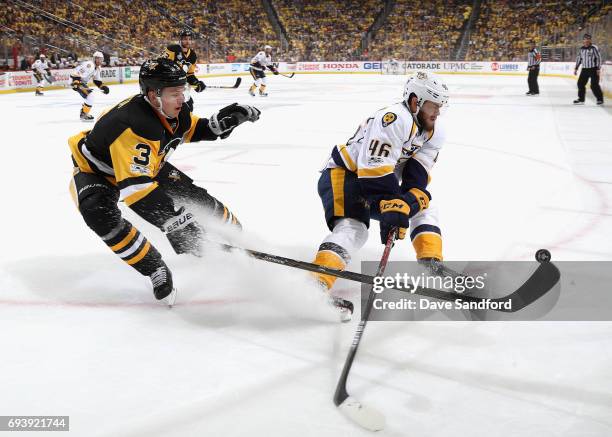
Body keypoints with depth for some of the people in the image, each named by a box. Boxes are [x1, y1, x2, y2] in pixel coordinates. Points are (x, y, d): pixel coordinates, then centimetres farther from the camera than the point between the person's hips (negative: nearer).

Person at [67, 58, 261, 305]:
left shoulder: (171, 109, -16)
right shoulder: (131, 125, -42)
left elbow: (191, 129, 7)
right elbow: (135, 187, -48)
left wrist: (223, 121, -13)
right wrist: (176, 221, -52)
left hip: (145, 166, 7)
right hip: (95, 171, -7)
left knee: (190, 194, -1)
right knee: (102, 216, -36)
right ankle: (157, 270, -24)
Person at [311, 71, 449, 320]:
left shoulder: (434, 134, 1)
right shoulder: (395, 119, -27)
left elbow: (416, 178, -7)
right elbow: (374, 167, -34)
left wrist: (403, 205, -24)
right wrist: (391, 206, -37)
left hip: (379, 179, 10)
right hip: (343, 173, -9)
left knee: (423, 205, 7)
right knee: (353, 227, -31)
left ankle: (431, 263, 2)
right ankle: (316, 284, -44)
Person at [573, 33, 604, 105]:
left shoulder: (594, 48, -11)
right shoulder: (581, 49, 7)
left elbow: (598, 58, -11)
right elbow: (578, 58, 16)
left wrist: (598, 69, -15)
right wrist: (576, 68, 14)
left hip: (593, 69, -6)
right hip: (585, 69, 6)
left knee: (594, 85, -9)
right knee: (580, 83, 3)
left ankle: (600, 99, 5)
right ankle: (581, 99, 15)